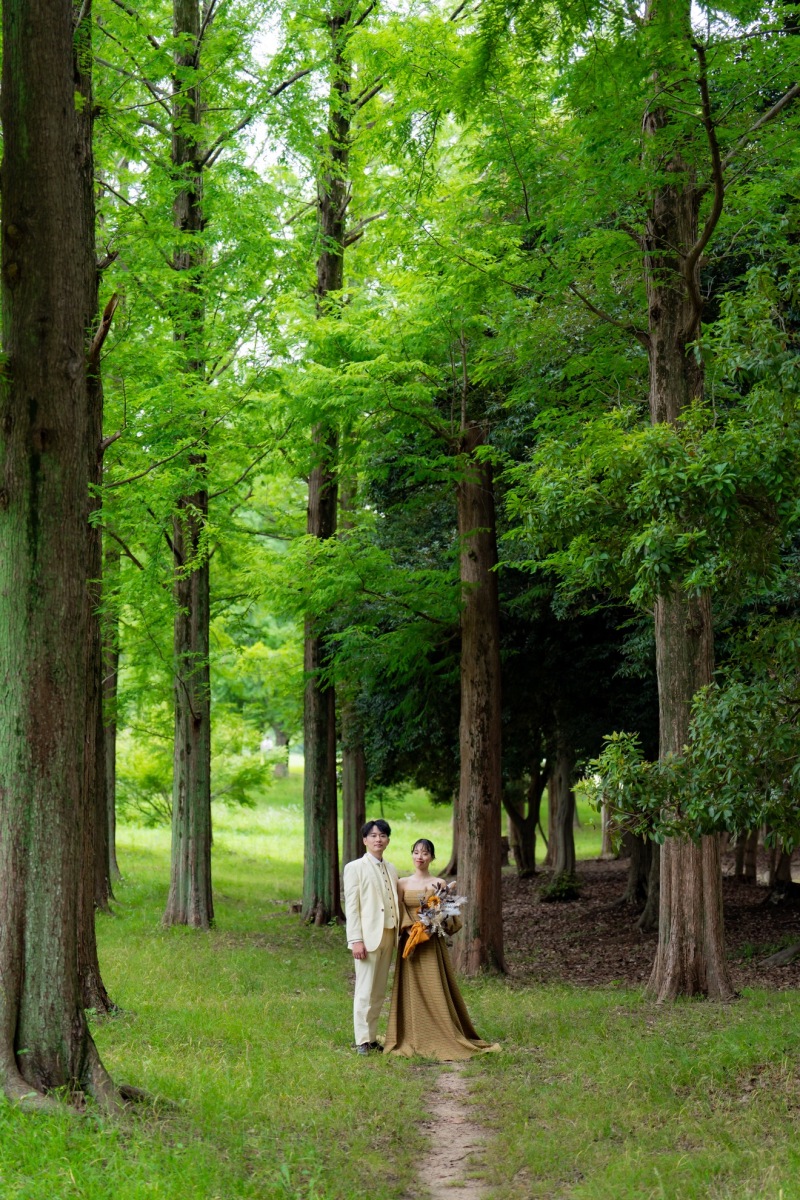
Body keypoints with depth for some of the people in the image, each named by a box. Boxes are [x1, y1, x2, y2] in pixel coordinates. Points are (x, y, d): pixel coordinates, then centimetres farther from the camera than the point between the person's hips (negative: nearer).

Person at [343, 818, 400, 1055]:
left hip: (388, 936, 6)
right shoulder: (355, 868, -2)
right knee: (365, 990, -5)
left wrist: (399, 933, 7)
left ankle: (372, 1037, 16)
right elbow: (351, 907, -7)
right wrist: (356, 940, -15)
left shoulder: (391, 870, 16)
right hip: (368, 936, -6)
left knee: (379, 991, 9)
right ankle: (362, 1040, 0)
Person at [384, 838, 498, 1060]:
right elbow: (398, 912, -1)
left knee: (436, 990, -3)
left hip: (432, 945, -1)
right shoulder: (403, 883, 7)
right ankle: (411, 1039, 7)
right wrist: (409, 928, -17)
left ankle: (443, 1039, 0)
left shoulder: (439, 883, 4)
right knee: (411, 991, 2)